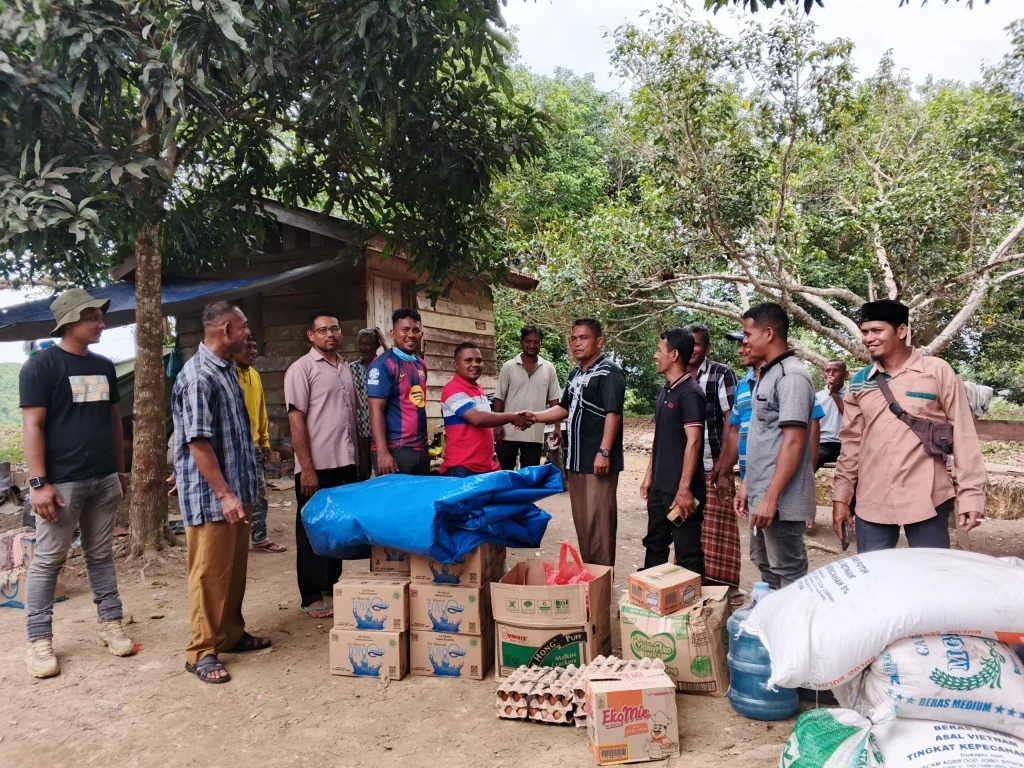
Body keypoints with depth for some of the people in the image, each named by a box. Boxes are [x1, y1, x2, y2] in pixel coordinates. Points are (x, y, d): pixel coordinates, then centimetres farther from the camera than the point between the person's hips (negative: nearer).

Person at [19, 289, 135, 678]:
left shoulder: (104, 366, 11)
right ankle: (39, 640, 14)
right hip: (62, 482, -5)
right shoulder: (41, 366, -7)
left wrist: (120, 470, 17)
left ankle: (110, 624, 22)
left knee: (101, 555, 13)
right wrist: (38, 482, -16)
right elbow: (33, 426, -11)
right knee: (48, 560, 4)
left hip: (103, 479, 6)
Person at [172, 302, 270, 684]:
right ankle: (202, 651, 15)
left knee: (235, 569, 17)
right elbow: (198, 442, -21)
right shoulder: (196, 377, -19)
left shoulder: (226, 369, 10)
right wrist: (224, 494, -21)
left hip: (237, 490, 9)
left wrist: (240, 491, 19)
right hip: (211, 497, -9)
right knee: (210, 573, 2)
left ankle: (231, 634, 31)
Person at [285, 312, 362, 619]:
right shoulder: (302, 369, -7)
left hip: (346, 464, 6)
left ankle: (333, 585, 28)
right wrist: (307, 468, -16)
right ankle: (311, 597, 13)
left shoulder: (346, 368, 13)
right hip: (318, 466, -6)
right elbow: (296, 420, -12)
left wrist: (358, 459, 13)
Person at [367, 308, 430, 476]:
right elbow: (376, 410, -15)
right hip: (394, 450, -7)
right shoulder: (383, 364, -9)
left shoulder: (421, 365, 13)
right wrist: (382, 452, -22)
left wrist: (425, 445, 17)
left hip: (420, 449, 7)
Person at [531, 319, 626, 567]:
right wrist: (533, 416, 12)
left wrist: (604, 452, -25)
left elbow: (613, 414, -19)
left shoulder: (609, 372, -10)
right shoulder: (575, 374, 16)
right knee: (582, 522, 15)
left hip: (598, 462, -9)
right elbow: (564, 408, 25)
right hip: (576, 461, 9)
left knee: (599, 523, -3)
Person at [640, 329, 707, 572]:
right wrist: (649, 476, 17)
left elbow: (694, 441, -20)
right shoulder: (664, 391, 12)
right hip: (659, 487, 9)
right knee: (655, 545, 19)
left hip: (680, 490, -9)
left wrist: (685, 488, -22)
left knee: (688, 553, 2)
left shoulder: (690, 393, -15)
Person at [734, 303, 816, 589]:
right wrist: (747, 484, 17)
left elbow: (793, 442, -22)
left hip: (781, 500, -10)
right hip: (762, 494, 10)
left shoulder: (791, 376, -16)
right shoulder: (767, 374, 13)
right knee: (766, 566, 19)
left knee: (788, 575, 2)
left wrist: (771, 498, -23)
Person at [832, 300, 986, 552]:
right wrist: (841, 495, 8)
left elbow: (964, 436, -2)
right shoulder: (859, 381, 7)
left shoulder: (938, 371, -3)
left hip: (927, 501, -3)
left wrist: (971, 493, -6)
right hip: (871, 503, 3)